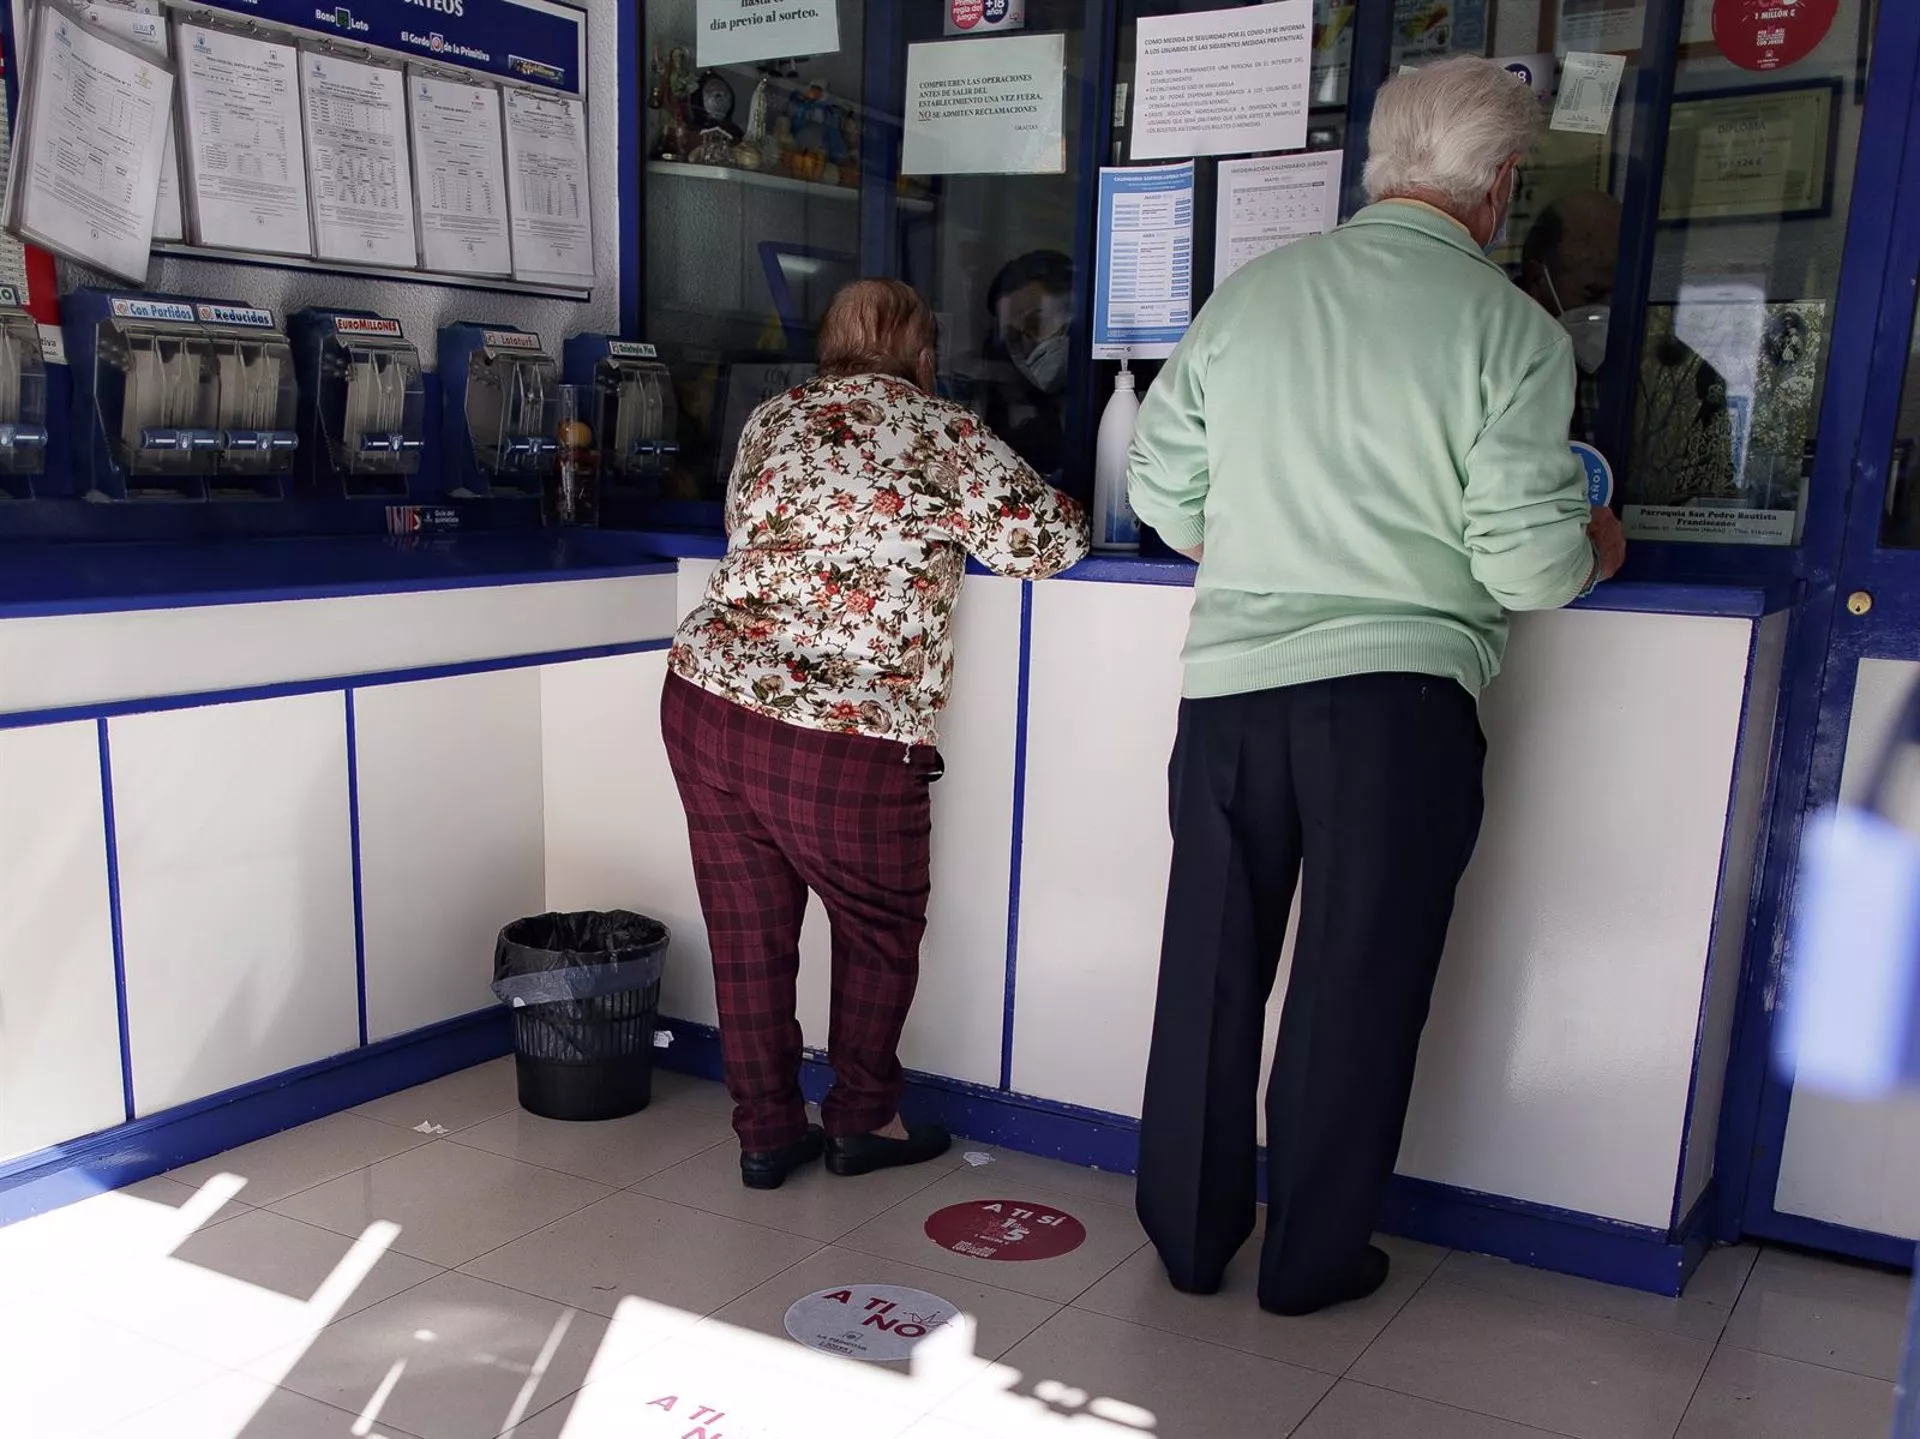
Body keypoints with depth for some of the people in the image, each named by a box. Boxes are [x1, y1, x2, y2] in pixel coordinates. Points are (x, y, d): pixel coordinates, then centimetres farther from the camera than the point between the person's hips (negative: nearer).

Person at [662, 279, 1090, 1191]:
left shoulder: (769, 420, 13)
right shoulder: (947, 438, -2)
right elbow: (1048, 542, 2)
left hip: (704, 704, 5)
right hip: (844, 742, -5)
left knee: (748, 928, 15)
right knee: (880, 928, 18)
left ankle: (766, 1132, 26)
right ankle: (860, 1121, 29)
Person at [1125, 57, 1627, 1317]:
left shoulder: (1249, 296, 5)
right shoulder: (1508, 329, -6)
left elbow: (1162, 490, 9)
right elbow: (1528, 562, -10)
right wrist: (1597, 551, 12)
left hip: (1229, 681, 4)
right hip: (1398, 693, -3)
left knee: (1210, 968, 15)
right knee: (1356, 985, 10)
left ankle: (1190, 1235, 30)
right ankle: (1314, 1259, 25)